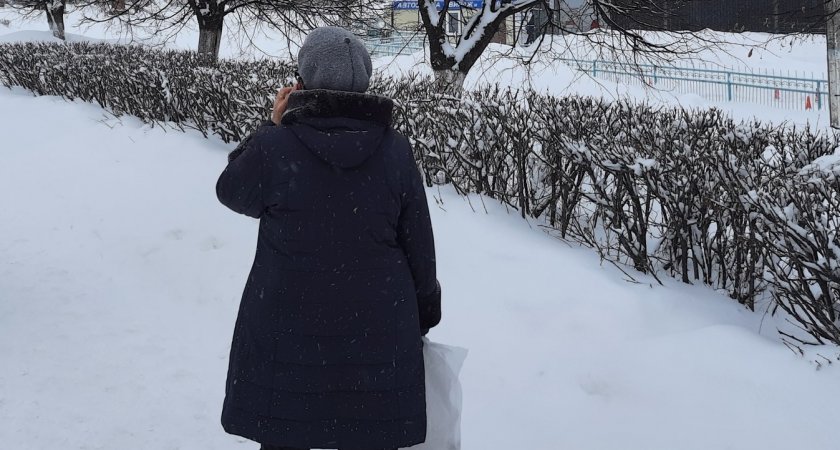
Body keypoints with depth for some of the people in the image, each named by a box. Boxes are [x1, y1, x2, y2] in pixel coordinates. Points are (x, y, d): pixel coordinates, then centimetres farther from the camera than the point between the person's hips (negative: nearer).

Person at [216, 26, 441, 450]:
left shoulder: (274, 147, -14)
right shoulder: (396, 151, -7)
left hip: (289, 332, -1)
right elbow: (419, 248, 1)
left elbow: (231, 191, 7)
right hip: (376, 331, 1)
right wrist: (423, 316, 14)